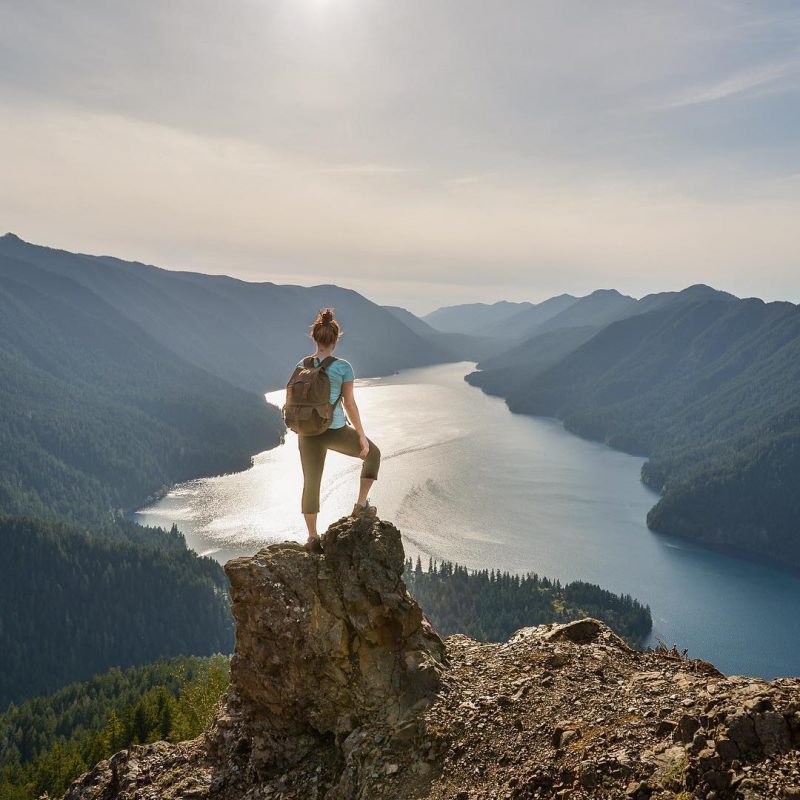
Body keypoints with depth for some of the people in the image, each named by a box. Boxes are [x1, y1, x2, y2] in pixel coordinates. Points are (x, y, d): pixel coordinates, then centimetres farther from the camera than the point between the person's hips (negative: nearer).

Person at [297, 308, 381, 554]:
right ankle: (361, 504, 23)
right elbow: (350, 405, -11)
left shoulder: (301, 365, -1)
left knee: (311, 484, 16)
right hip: (336, 431, -3)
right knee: (372, 453, 24)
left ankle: (313, 538, 23)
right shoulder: (343, 367, -12)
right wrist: (362, 436, -2)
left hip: (309, 432, 4)